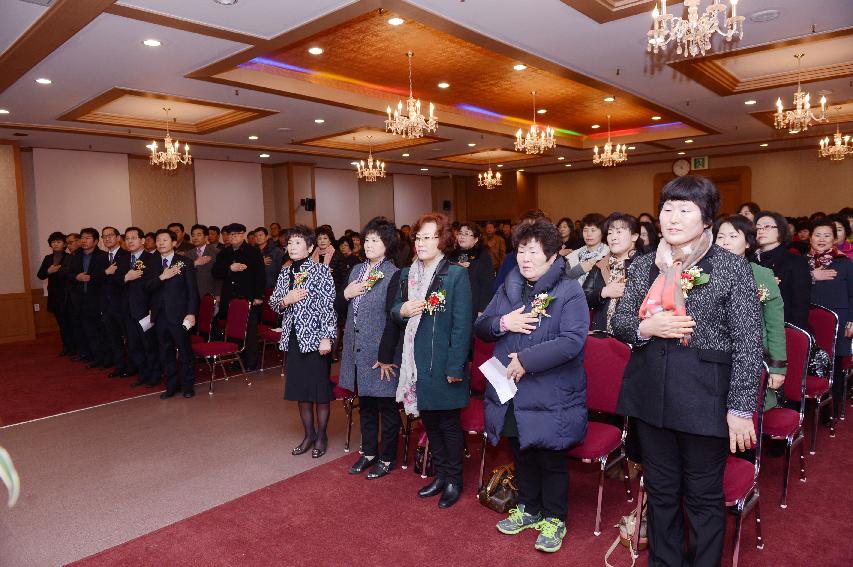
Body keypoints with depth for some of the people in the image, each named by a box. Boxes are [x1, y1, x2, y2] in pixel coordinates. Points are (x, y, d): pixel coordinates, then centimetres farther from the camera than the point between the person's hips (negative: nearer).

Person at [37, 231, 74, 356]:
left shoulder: (70, 258, -7)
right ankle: (66, 347, 18)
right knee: (61, 322, 11)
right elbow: (40, 275, 5)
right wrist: (48, 271, -12)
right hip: (55, 295, 6)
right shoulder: (47, 258, 12)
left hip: (68, 294, -6)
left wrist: (56, 271, -12)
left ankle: (74, 347, 8)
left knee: (70, 322, 0)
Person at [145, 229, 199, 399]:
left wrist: (192, 313, -13)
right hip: (160, 315, 5)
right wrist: (161, 277, -17)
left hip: (179, 315, -4)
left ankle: (188, 385, 16)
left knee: (185, 352, 3)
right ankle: (171, 385, 23)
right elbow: (147, 287, 1)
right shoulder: (153, 264, 12)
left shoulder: (185, 262, -2)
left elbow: (192, 290, -5)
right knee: (166, 353, 11)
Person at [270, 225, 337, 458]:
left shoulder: (321, 270, -8)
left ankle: (321, 436, 20)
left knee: (320, 389, 4)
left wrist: (327, 337, -18)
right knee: (300, 389, 13)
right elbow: (273, 302, 15)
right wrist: (285, 301, -8)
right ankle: (309, 434, 28)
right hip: (293, 337, 6)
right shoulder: (285, 272, 10)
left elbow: (329, 305, -12)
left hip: (315, 337, -6)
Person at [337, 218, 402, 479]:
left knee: (387, 406, 9)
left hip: (382, 354, -6)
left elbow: (393, 319, -16)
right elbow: (341, 308, 14)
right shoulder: (356, 270, 9)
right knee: (365, 405, 19)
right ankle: (369, 452, 35)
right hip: (357, 350, 7)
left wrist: (385, 357, -17)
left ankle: (387, 458, 24)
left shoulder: (394, 275, -13)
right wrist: (345, 294, -7)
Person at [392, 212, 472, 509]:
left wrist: (455, 367, -17)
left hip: (443, 362, -6)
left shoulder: (456, 275, -11)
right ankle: (440, 474, 35)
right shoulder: (407, 274, 9)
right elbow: (395, 310, 16)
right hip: (416, 361, 6)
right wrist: (401, 310, -8)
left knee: (448, 422, 8)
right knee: (429, 420, 17)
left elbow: (462, 324, -14)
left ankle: (454, 480, 27)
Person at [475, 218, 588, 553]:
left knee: (551, 461, 11)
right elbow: (480, 327, 8)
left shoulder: (569, 292, -12)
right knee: (522, 456, 21)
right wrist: (502, 323, -13)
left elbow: (572, 341, -24)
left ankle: (554, 519, 32)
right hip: (511, 395, 6)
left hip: (550, 399, -5)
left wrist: (526, 360, -24)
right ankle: (529, 509, 42)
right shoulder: (507, 289, 8)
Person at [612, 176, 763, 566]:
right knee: (660, 490, 18)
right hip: (651, 395, 4)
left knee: (703, 496, 13)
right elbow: (618, 321, 9)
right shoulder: (643, 266, 5)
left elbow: (749, 343, -9)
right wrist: (645, 327, -13)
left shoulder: (733, 268, -7)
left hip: (705, 398, -4)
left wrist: (740, 407, -12)